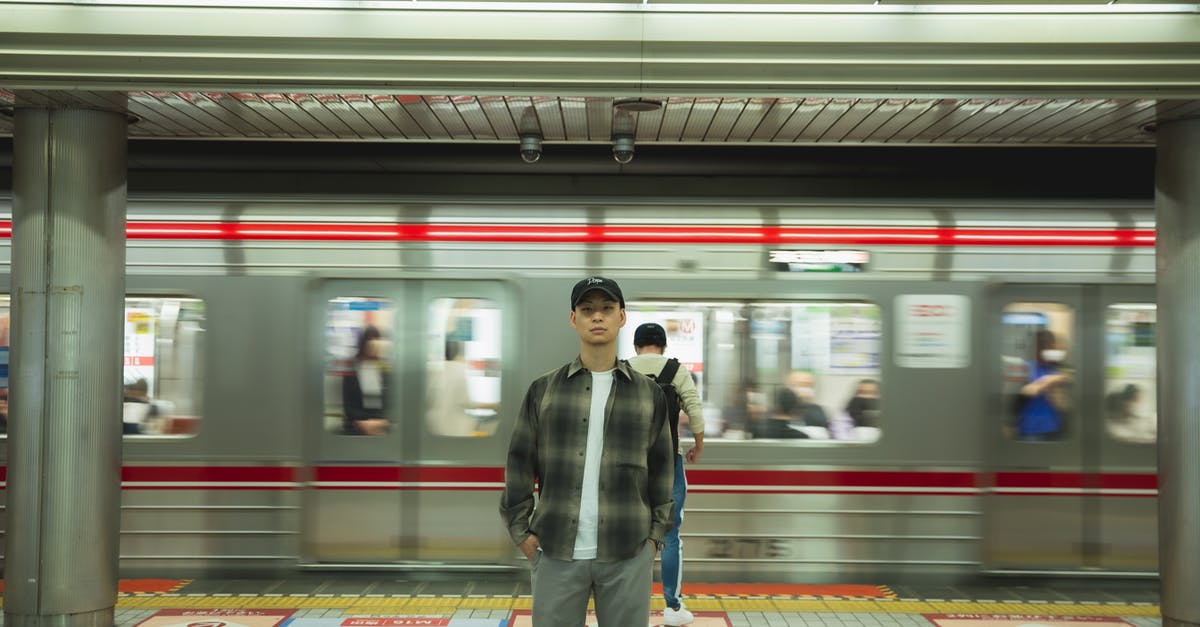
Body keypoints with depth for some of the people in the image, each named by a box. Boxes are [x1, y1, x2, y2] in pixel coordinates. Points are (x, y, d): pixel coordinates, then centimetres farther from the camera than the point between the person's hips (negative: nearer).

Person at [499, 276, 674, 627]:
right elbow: (519, 464, 6)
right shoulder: (543, 390, 4)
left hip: (628, 556, 0)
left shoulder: (649, 393, 6)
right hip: (556, 553, 0)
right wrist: (520, 531, 1)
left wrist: (656, 533, 4)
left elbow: (661, 468, 9)